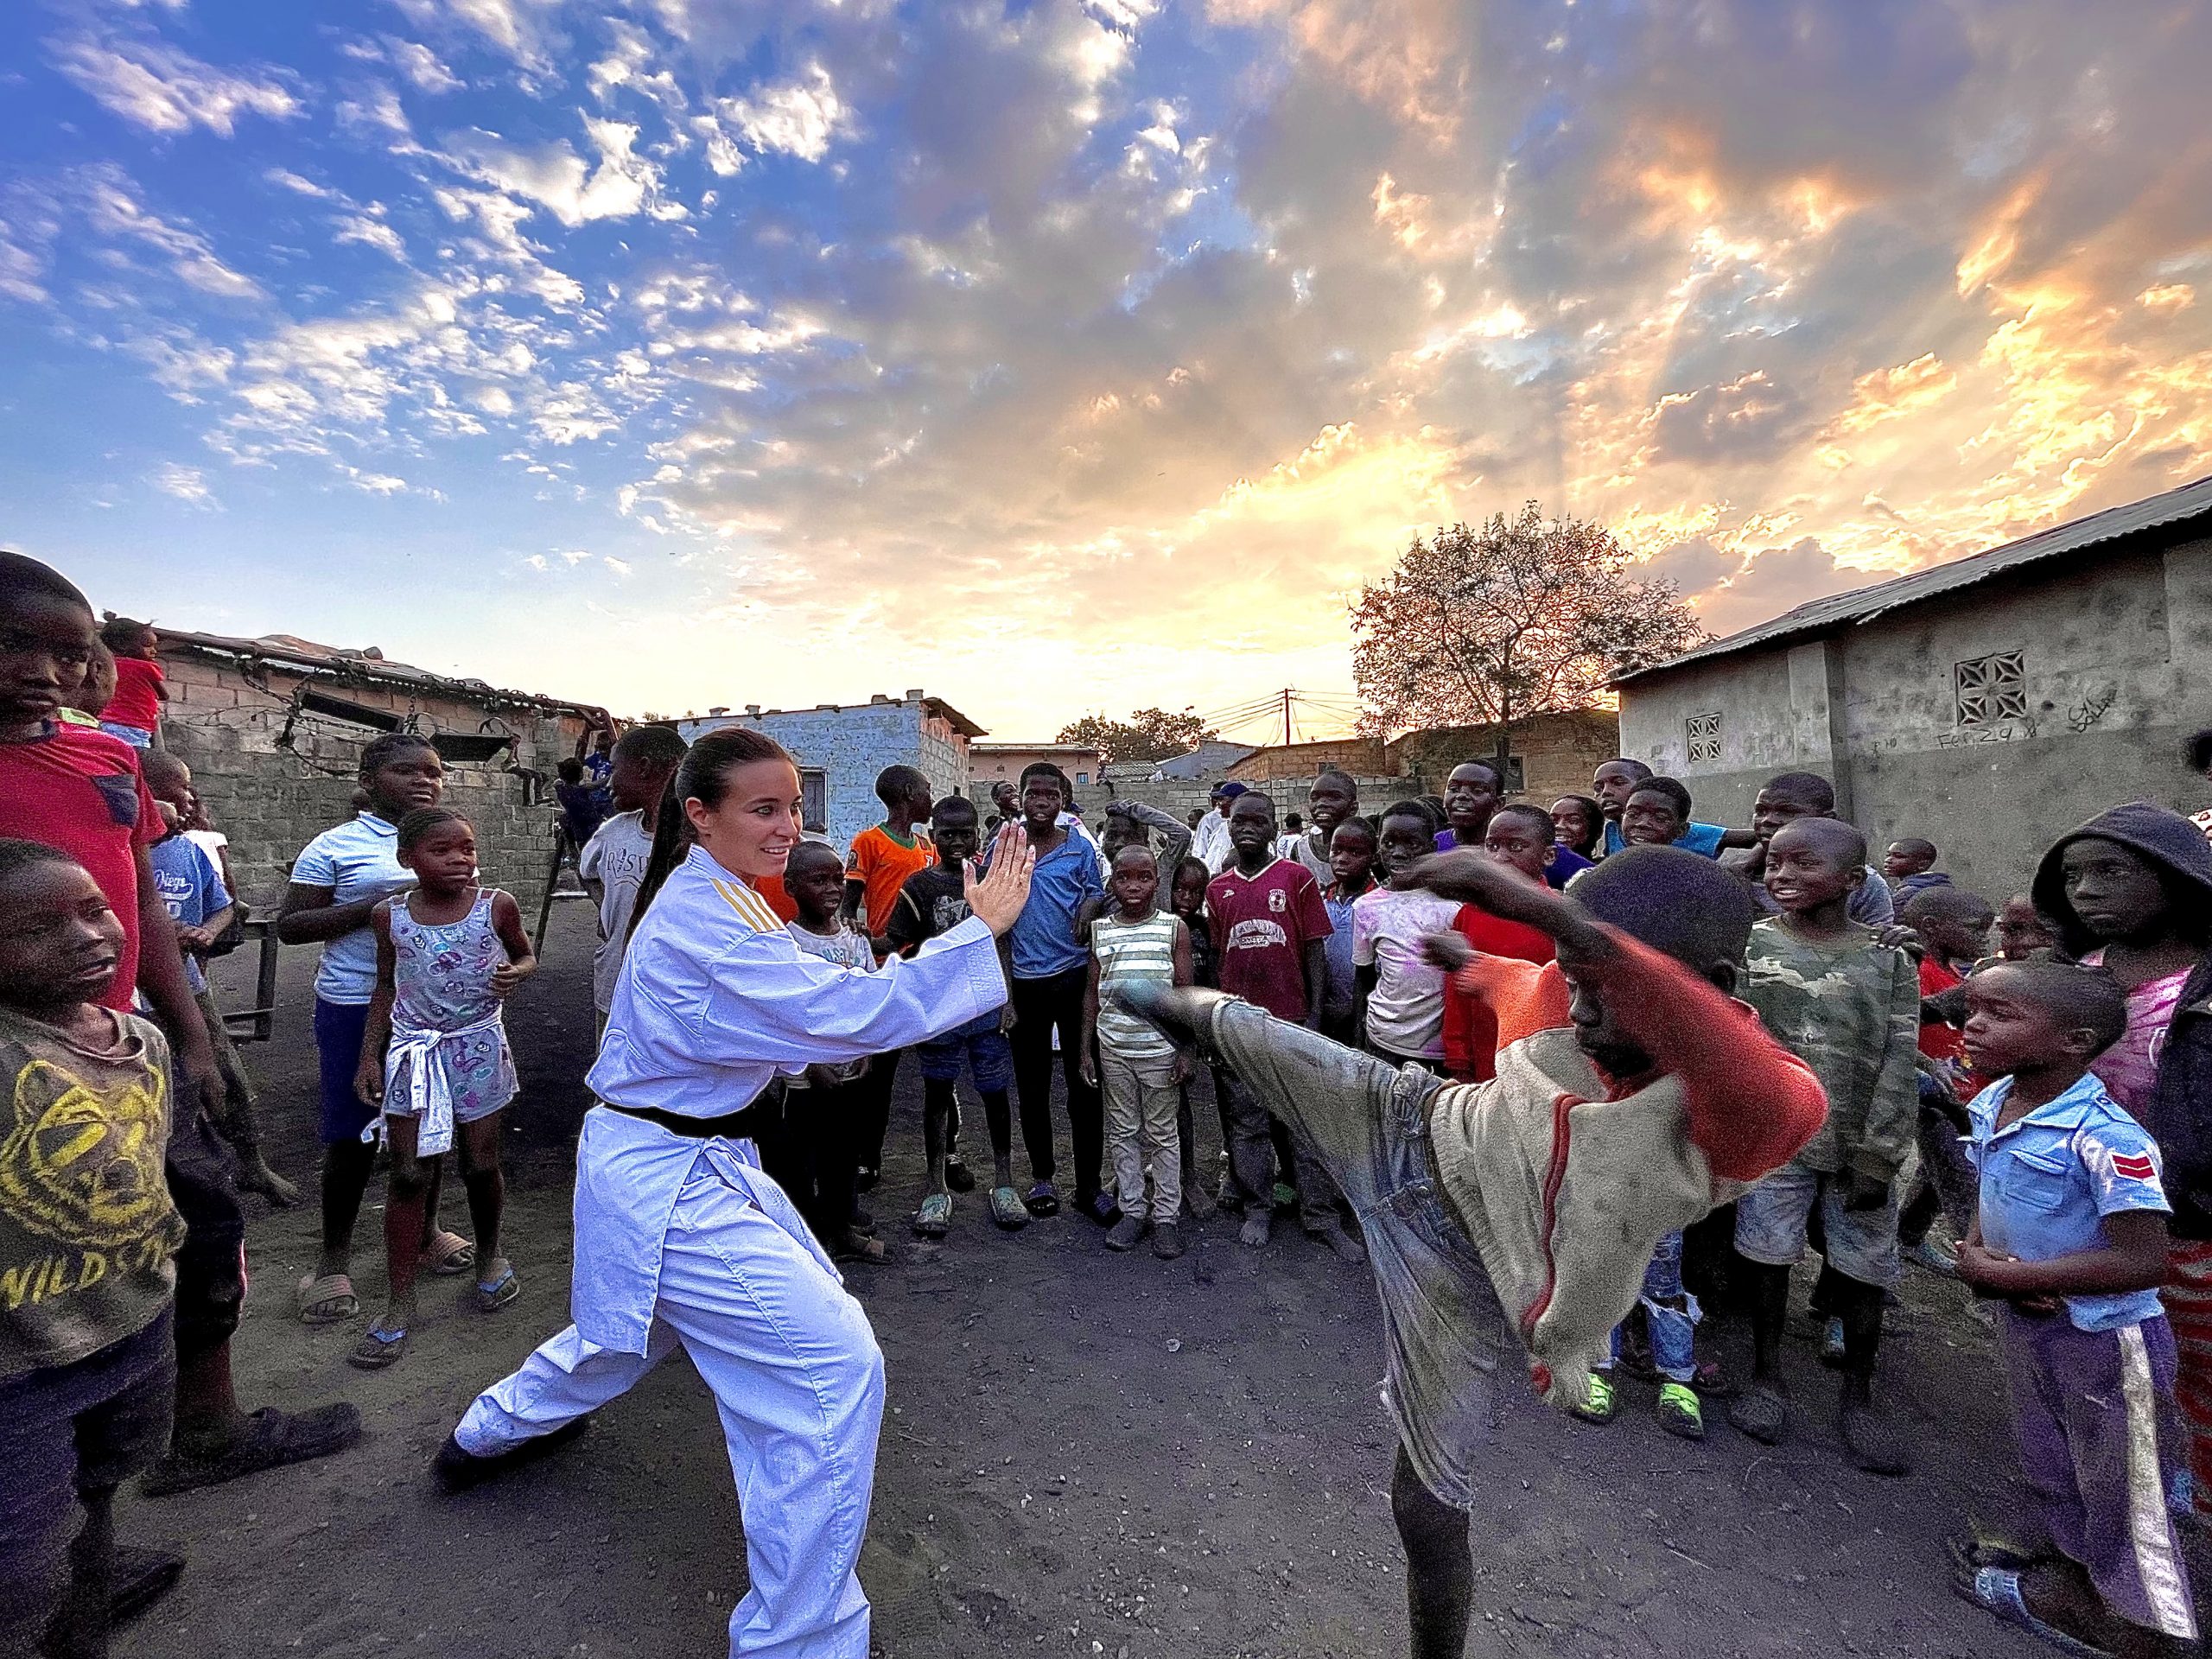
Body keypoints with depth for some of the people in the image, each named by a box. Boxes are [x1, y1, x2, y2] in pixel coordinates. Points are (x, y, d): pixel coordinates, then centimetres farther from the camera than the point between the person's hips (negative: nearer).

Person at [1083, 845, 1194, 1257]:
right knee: (1122, 1132, 12)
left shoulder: (1174, 929, -3)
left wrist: (1185, 1050, -6)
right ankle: (1132, 1209, 26)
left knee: (1162, 1133, 9)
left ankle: (1166, 1215, 21)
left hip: (1160, 1048, -2)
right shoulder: (1099, 930, 2)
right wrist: (1086, 1049, 4)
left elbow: (1184, 993, -2)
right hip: (1113, 1048, 2)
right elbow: (1092, 992, 6)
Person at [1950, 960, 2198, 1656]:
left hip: (2104, 1337, -7)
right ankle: (2066, 1562, 49)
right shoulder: (1991, 1104, -6)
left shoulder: (2104, 1138, -29)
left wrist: (2007, 1275, -23)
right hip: (2024, 1317, 8)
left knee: (2120, 1491, 11)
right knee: (2048, 1461, 27)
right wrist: (1976, 1250, -11)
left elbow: (2142, 1262, -28)